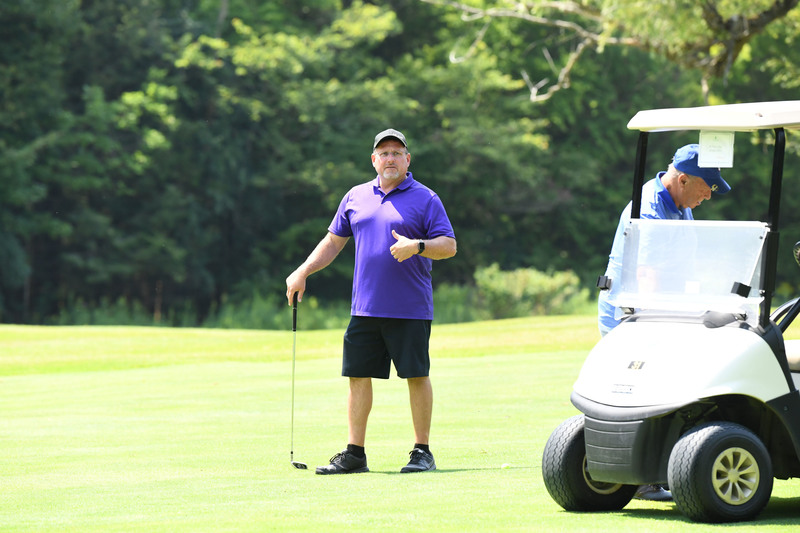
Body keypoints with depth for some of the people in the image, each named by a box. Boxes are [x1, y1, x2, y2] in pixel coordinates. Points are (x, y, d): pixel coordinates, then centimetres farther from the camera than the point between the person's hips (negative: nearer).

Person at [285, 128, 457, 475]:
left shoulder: (424, 199, 1)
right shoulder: (356, 197, 14)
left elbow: (449, 245, -4)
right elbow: (334, 241, 22)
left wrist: (417, 246, -21)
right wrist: (303, 272, 13)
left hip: (410, 310, -4)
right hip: (364, 308, 4)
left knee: (417, 376, -1)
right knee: (358, 375, 4)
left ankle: (422, 452, 6)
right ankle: (354, 454, 9)